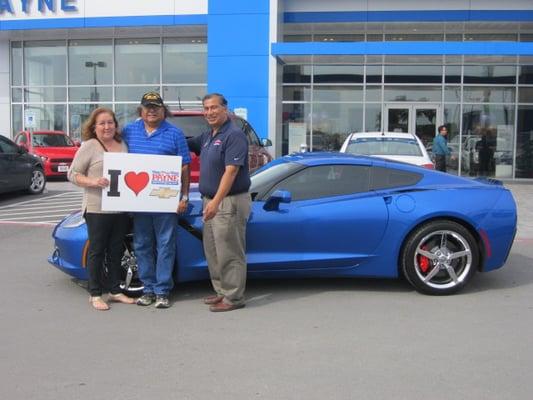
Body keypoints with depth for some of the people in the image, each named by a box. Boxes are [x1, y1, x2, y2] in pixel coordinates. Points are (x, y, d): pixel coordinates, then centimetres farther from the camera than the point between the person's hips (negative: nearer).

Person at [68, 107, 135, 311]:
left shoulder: (123, 145, 13)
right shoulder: (89, 146, -4)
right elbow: (72, 174, -4)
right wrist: (93, 182, -20)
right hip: (97, 208, -5)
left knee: (116, 251, 13)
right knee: (97, 251, 3)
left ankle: (115, 291, 24)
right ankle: (95, 294, 12)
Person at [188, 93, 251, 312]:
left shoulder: (234, 135, -14)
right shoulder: (207, 137, 14)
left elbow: (231, 171, -22)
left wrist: (216, 201, -28)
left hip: (229, 202, -9)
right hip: (211, 201, 9)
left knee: (229, 253, -3)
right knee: (212, 251, 15)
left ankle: (233, 298, 5)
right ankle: (221, 291, 25)